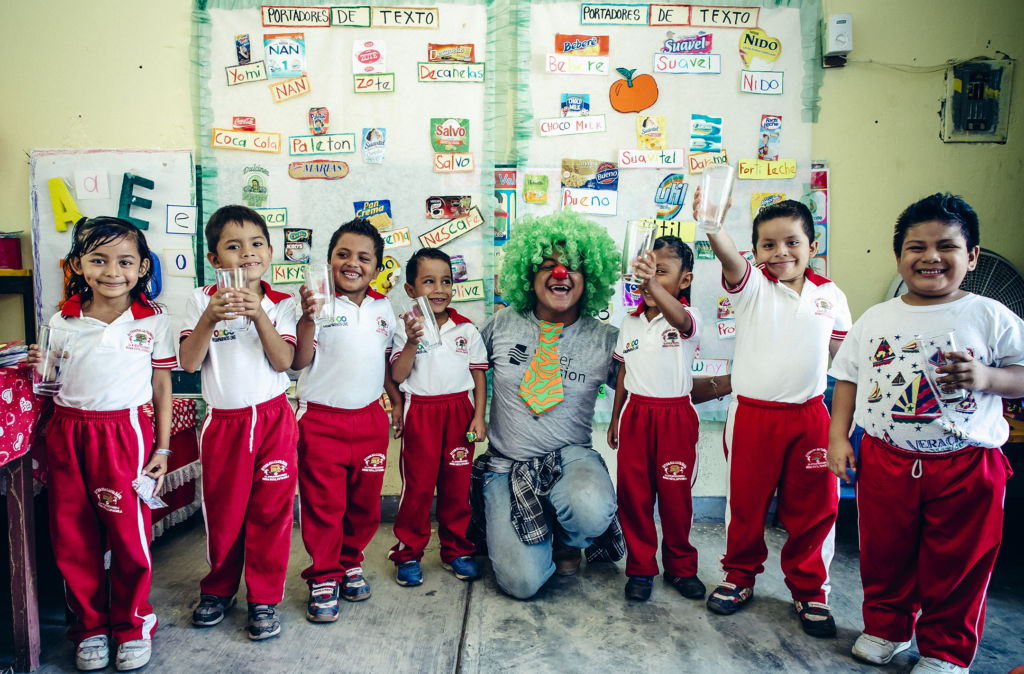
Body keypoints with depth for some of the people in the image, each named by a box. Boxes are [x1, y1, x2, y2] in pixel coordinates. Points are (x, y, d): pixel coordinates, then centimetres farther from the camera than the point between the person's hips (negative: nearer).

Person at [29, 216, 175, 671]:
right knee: (73, 537, 10)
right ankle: (90, 626, 31)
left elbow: (162, 388, 3)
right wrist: (38, 366, -4)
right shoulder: (62, 322, 5)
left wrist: (162, 448, 1)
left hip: (125, 432, -3)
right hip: (68, 434, 3)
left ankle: (132, 624, 25)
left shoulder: (153, 321, -1)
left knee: (129, 534, 3)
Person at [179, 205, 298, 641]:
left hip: (272, 419, 0)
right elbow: (188, 362, -8)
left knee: (270, 510, 5)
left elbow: (283, 361, -11)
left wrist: (260, 316, -22)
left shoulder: (280, 304, 0)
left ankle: (264, 599, 21)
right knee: (222, 510, 12)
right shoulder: (201, 300, 0)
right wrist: (209, 319, -23)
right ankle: (218, 589, 35)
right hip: (223, 421, 1)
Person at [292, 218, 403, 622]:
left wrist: (396, 401, 18)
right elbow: (299, 362, -14)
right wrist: (308, 319, -27)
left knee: (365, 502, 13)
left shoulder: (383, 309, 8)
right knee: (323, 505, 4)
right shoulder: (319, 304, -8)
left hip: (370, 419, 4)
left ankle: (350, 562, 34)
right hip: (322, 421, -4)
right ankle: (324, 577, 21)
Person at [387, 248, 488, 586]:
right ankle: (408, 553, 17)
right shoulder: (406, 330, -1)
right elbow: (397, 376, -9)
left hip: (459, 412, 2)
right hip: (420, 414, -2)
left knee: (457, 484, 9)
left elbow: (479, 376, 8)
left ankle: (456, 551, 24)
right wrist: (412, 342, -22)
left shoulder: (467, 330, 5)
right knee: (417, 485, 2)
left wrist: (479, 417, 1)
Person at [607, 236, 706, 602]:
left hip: (674, 417, -3)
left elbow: (678, 319, -36)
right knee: (633, 493, 5)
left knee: (675, 496, 7)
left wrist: (653, 284, -55)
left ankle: (680, 567, 28)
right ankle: (641, 568, 21)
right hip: (636, 414, 4)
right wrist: (615, 418, 15)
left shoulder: (688, 319, -9)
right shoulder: (630, 322, 6)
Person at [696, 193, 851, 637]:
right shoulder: (752, 287, -5)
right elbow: (729, 258, -27)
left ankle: (808, 588, 30)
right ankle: (740, 575, 32)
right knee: (746, 501, 10)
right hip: (753, 414, -2)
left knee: (814, 506, 9)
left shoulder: (830, 296, 4)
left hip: (810, 416, 2)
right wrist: (712, 228, -48)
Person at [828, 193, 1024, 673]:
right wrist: (838, 437, 3)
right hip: (884, 462, 2)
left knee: (956, 566, 10)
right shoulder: (875, 319, 5)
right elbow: (848, 378, 8)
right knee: (883, 557, 15)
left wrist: (985, 377, -22)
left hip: (966, 467, -2)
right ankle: (886, 628, 38)